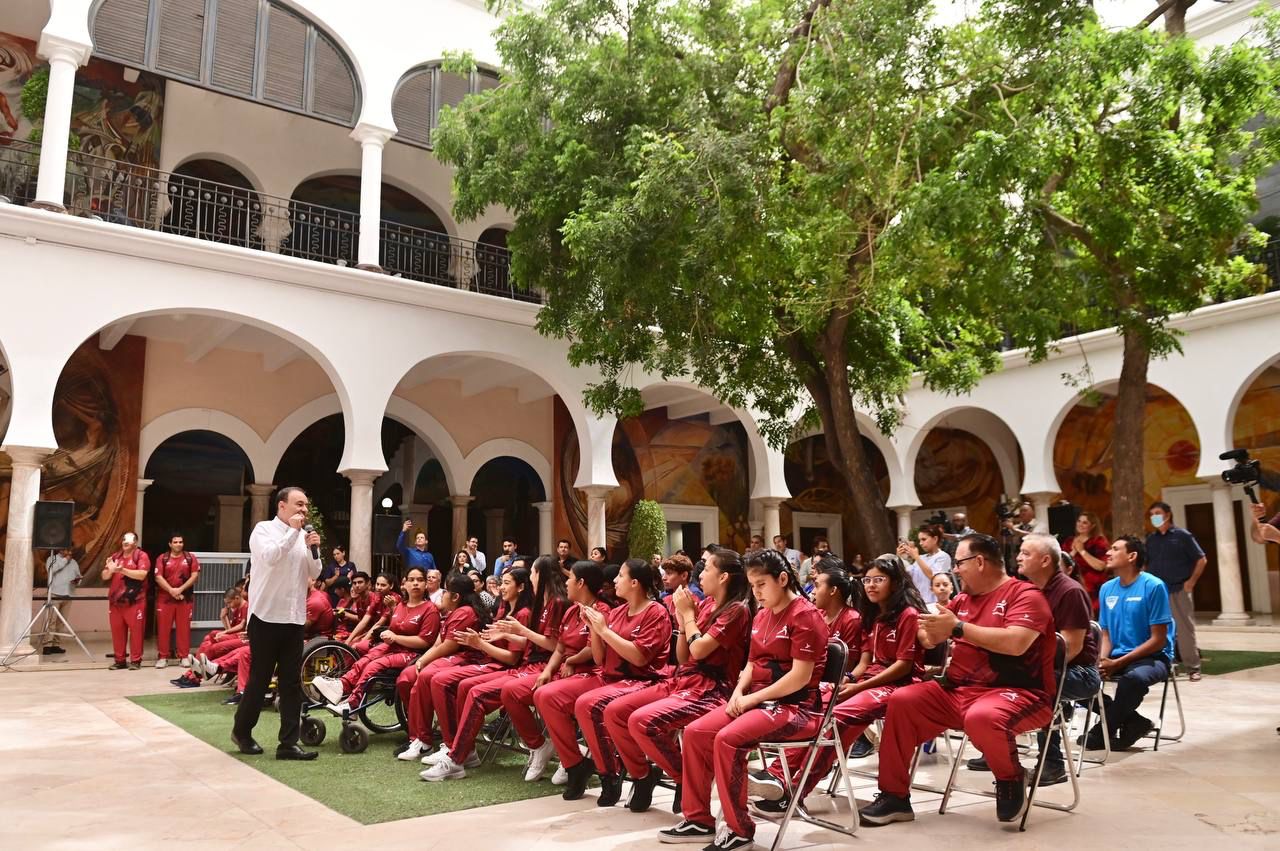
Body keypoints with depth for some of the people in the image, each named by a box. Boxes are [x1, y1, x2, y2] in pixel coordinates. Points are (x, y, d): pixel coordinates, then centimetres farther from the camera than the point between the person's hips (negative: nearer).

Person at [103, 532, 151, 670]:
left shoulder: (141, 556, -3)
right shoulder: (115, 556, 13)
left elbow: (142, 575, -16)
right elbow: (104, 577, 10)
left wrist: (122, 570, -21)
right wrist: (110, 569, -11)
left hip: (135, 601, -5)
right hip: (116, 601, 5)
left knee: (136, 630, -3)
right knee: (117, 631, 7)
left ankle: (135, 660, 3)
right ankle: (120, 660, 15)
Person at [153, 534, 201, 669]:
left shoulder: (190, 558, 5)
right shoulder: (162, 558, 4)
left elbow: (195, 576, -3)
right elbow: (158, 577, -4)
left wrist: (181, 589, -13)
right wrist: (171, 590, -16)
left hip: (185, 598, 0)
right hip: (165, 598, 0)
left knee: (184, 627, 1)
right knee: (163, 628, 1)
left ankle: (185, 656, 6)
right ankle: (163, 657, 8)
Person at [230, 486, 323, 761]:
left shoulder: (302, 536, 10)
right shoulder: (264, 529, -4)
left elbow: (314, 574, 10)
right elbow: (270, 557, -23)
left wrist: (313, 550, -6)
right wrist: (293, 531, -17)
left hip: (295, 618, 5)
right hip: (267, 616, -5)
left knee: (291, 682, 3)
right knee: (260, 678, 4)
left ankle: (288, 743, 5)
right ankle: (242, 731, 25)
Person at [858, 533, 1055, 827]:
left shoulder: (1024, 594, -7)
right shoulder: (963, 599, 16)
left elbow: (1015, 643, -25)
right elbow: (931, 639, 21)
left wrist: (958, 627, -21)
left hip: (1014, 693, -8)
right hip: (957, 691, 8)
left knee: (981, 717, -39)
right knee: (902, 700, -6)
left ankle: (1011, 777, -4)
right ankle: (894, 795, 0)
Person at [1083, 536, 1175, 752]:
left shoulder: (1153, 586, -11)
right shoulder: (1107, 588, 7)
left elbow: (1158, 640, -13)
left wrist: (1118, 663, -18)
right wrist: (1103, 660, -9)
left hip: (1152, 657, -6)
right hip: (1116, 659, 6)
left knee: (1134, 678, -39)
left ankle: (1104, 731, -14)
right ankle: (1131, 721, -6)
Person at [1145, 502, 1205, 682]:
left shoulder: (1182, 535, -2)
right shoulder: (1151, 539, 11)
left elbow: (1201, 559, -1)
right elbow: (1146, 564, 20)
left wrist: (1191, 581, -7)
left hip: (1179, 590, -4)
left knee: (1185, 628, -2)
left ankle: (1193, 668, 7)